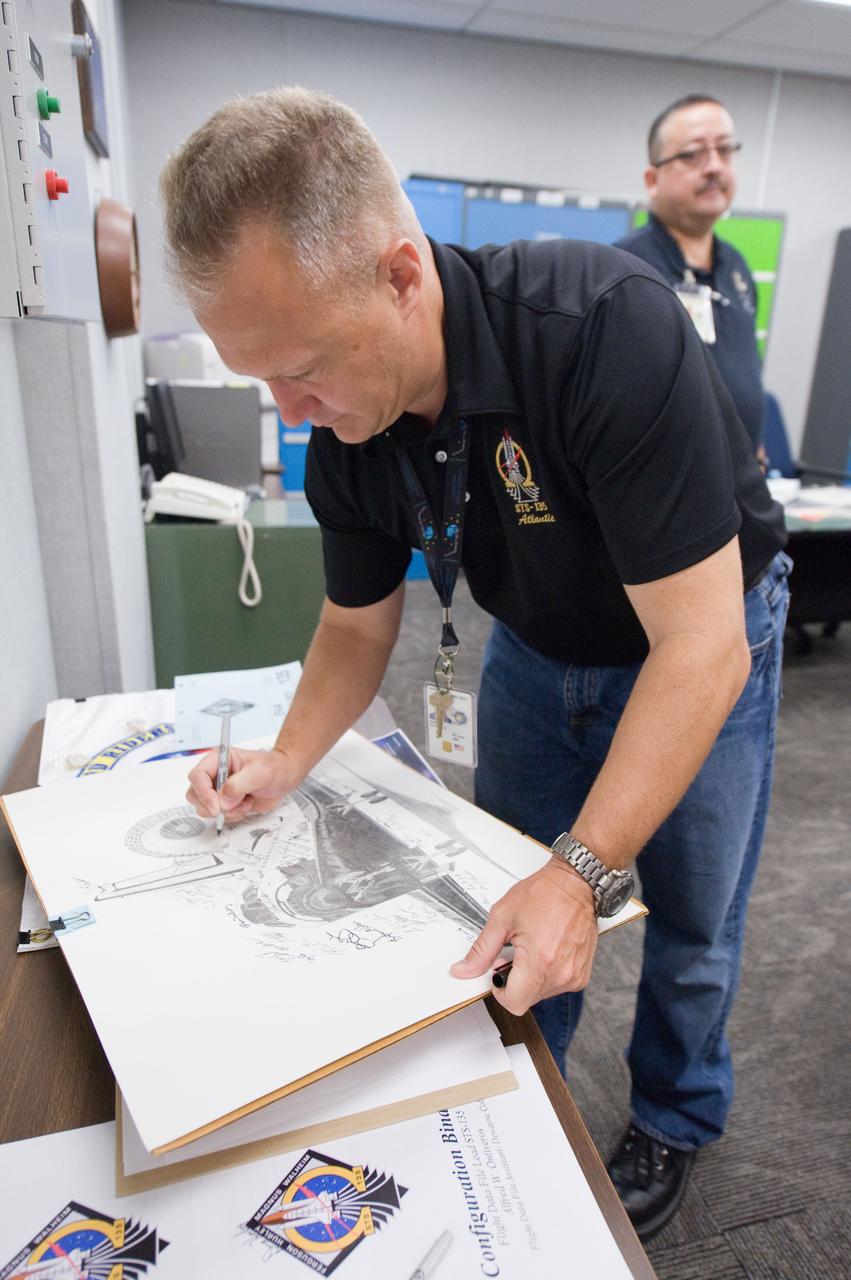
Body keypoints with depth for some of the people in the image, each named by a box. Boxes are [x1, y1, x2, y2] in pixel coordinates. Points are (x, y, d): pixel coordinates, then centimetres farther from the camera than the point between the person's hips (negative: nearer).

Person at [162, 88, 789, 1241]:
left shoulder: (606, 328, -36)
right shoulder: (343, 432, -17)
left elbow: (699, 646, -35)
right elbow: (359, 621, -2)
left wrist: (584, 873, -37)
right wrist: (287, 764, -16)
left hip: (702, 645, -4)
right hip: (539, 650, 5)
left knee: (690, 926, 10)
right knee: (507, 916, 13)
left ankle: (673, 1123, 41)